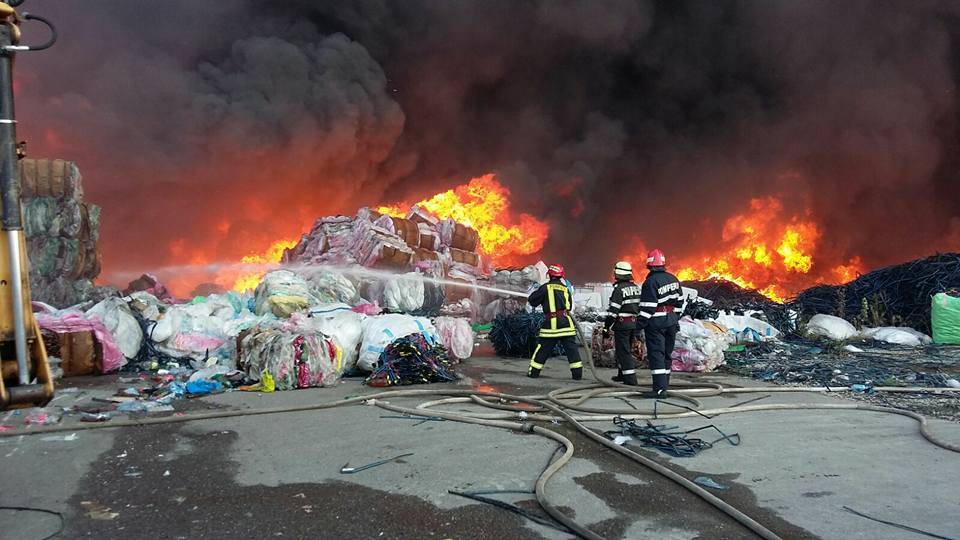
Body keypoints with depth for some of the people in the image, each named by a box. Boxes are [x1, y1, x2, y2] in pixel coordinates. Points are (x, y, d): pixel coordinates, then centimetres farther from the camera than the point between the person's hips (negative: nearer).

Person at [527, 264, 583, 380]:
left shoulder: (546, 287, -3)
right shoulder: (565, 289, 11)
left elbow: (532, 301, 1)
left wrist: (536, 293, 21)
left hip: (552, 323, -3)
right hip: (567, 322, 3)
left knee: (543, 348, 6)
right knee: (572, 348, 6)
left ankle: (533, 371, 11)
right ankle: (577, 373, 4)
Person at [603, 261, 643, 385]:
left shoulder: (619, 289, -16)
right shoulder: (636, 287, 10)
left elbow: (613, 311, -19)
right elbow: (641, 306, 16)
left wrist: (606, 326, -13)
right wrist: (638, 324, 24)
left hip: (622, 324, -9)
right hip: (634, 323, 9)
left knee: (623, 351, -4)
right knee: (625, 349, 22)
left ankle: (630, 379, -7)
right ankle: (622, 374, 33)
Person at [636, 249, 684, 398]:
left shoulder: (651, 282, -17)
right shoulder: (673, 279, 7)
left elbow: (647, 307, -19)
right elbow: (679, 301, 13)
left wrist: (640, 325, -12)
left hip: (656, 324, -7)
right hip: (671, 321, 7)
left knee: (656, 354, -7)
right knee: (667, 353, 16)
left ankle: (660, 388, -12)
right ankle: (664, 384, 25)